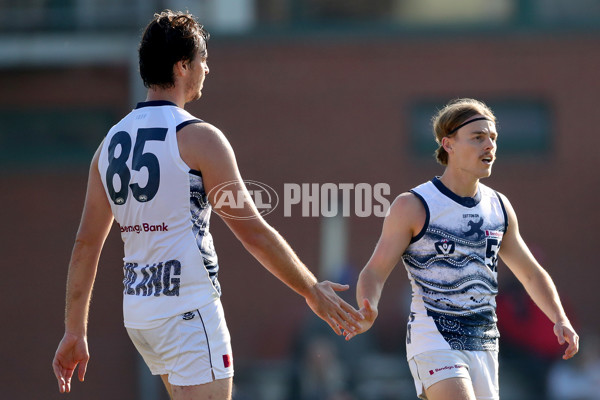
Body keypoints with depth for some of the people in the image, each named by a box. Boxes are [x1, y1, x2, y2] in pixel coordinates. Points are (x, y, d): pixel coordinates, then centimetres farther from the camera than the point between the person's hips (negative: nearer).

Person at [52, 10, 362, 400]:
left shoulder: (112, 142, 9)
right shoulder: (198, 138, -11)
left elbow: (87, 244, 10)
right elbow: (255, 233, -10)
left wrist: (75, 332, 15)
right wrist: (312, 291, 0)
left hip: (137, 310, 8)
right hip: (188, 310, -8)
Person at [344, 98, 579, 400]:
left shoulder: (500, 207, 11)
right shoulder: (413, 206, -6)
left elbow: (531, 273, 22)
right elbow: (374, 272, -5)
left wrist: (560, 319, 7)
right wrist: (367, 312, -27)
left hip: (484, 347, 6)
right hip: (433, 339, -6)